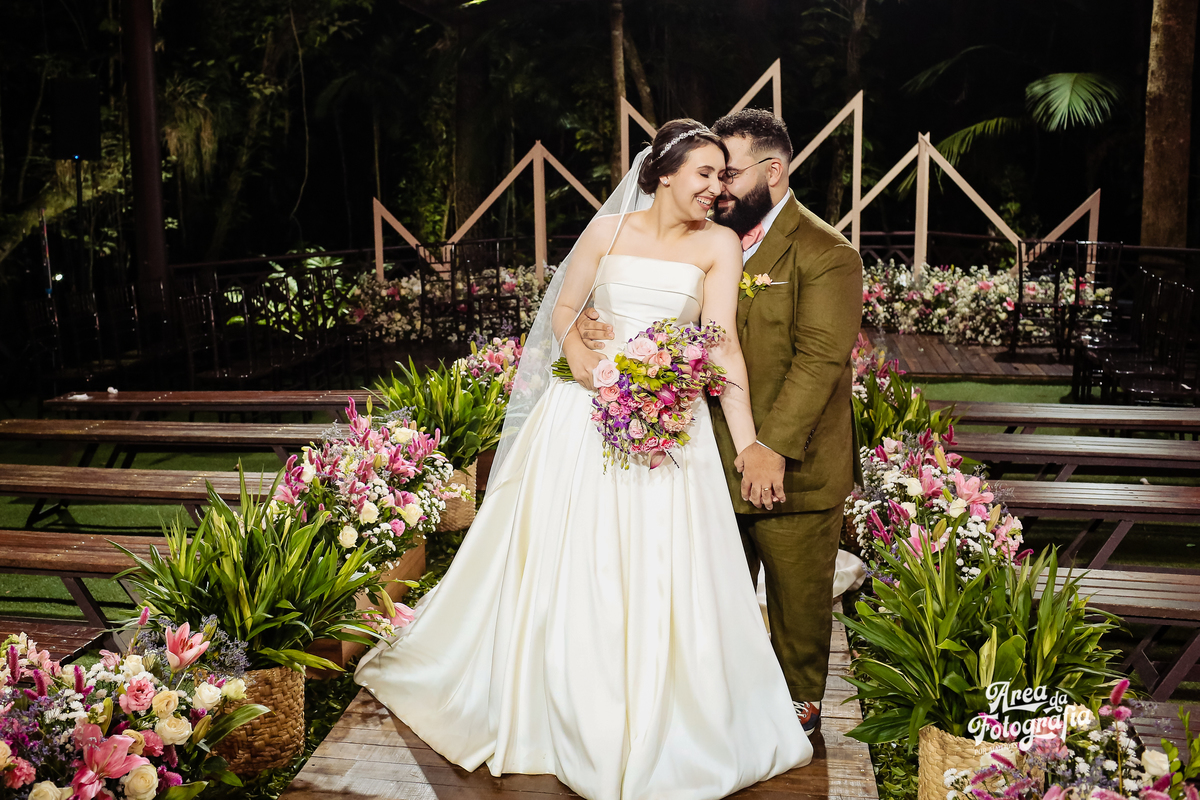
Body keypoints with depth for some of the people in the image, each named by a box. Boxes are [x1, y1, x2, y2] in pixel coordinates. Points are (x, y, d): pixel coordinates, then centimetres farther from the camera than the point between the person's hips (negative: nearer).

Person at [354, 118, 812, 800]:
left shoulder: (719, 245, 0)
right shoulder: (611, 229, 3)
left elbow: (724, 343, -9)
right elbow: (564, 307, 9)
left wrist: (748, 442, -18)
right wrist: (575, 348, -12)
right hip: (586, 412, 1)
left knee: (659, 578, 3)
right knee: (566, 564, 8)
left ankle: (650, 733, 24)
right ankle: (561, 710, 32)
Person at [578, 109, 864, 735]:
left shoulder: (827, 254, -12)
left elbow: (819, 357, -19)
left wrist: (773, 446, -27)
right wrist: (612, 333, -14)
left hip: (791, 467, -5)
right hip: (716, 459, 5)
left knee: (797, 597, 13)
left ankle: (800, 702, 35)